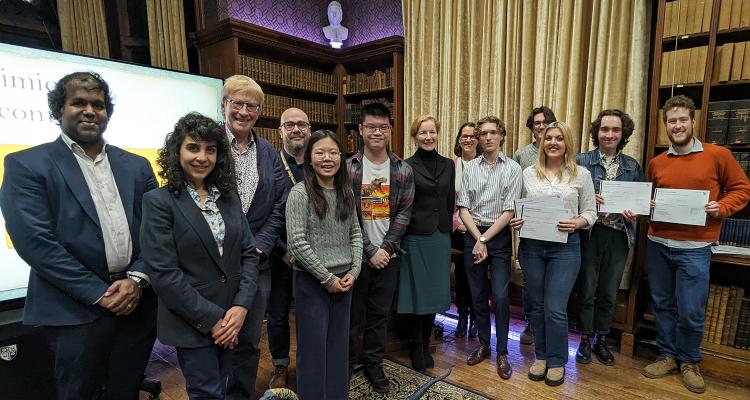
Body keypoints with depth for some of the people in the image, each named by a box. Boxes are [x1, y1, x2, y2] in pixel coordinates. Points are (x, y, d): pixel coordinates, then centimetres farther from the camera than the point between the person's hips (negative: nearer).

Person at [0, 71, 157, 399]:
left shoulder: (136, 166, 9)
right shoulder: (26, 165, -2)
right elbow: (34, 241, -11)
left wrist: (136, 280, -8)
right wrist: (99, 294, -14)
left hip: (138, 304, 4)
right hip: (77, 313, -3)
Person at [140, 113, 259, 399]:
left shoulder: (229, 196, 4)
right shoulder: (159, 201, -11)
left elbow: (249, 253, 3)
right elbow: (163, 273, -16)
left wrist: (241, 306, -9)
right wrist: (210, 319, -15)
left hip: (231, 319, 5)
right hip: (191, 323, -5)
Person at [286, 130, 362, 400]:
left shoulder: (347, 193, 5)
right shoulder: (300, 194, -11)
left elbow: (355, 233, 9)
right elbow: (297, 242, -16)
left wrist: (354, 271, -3)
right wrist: (327, 277, -13)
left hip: (344, 280, 5)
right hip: (311, 281, -5)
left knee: (339, 344, 16)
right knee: (313, 345, 8)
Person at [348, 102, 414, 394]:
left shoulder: (403, 171, 2)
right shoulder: (347, 168, -5)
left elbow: (404, 213, 0)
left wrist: (385, 247, -10)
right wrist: (370, 250, -12)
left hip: (389, 255, 2)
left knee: (380, 314, 14)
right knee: (352, 313, 10)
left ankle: (373, 364, 32)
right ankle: (347, 363, 31)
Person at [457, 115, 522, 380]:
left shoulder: (512, 168, -3)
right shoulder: (470, 167, 3)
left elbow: (509, 211, -8)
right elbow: (463, 208, 0)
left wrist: (485, 239, -11)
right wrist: (477, 239, -9)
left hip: (499, 237, -2)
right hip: (472, 235, 3)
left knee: (500, 297, -1)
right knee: (478, 295, 12)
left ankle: (502, 352, 18)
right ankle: (483, 344, 29)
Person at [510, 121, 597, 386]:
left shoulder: (581, 174, 2)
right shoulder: (528, 173, 6)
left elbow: (590, 212, 2)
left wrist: (577, 223, -17)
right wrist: (515, 221, -10)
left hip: (565, 247, -2)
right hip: (531, 245, 2)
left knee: (555, 309, -2)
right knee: (536, 306, 12)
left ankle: (557, 361, 22)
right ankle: (541, 356, 32)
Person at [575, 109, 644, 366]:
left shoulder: (632, 167, 8)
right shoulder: (582, 161, -2)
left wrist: (634, 212, -10)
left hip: (619, 237, 3)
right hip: (590, 234, -3)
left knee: (609, 293, 14)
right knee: (587, 290, 7)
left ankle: (601, 340, 30)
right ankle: (585, 340, 24)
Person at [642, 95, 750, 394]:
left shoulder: (718, 155, -1)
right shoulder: (656, 163, 7)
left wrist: (721, 208, -11)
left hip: (694, 248, -3)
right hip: (657, 244, 3)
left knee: (691, 311, 2)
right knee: (662, 304, 12)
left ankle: (689, 361, 26)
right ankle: (667, 356, 29)